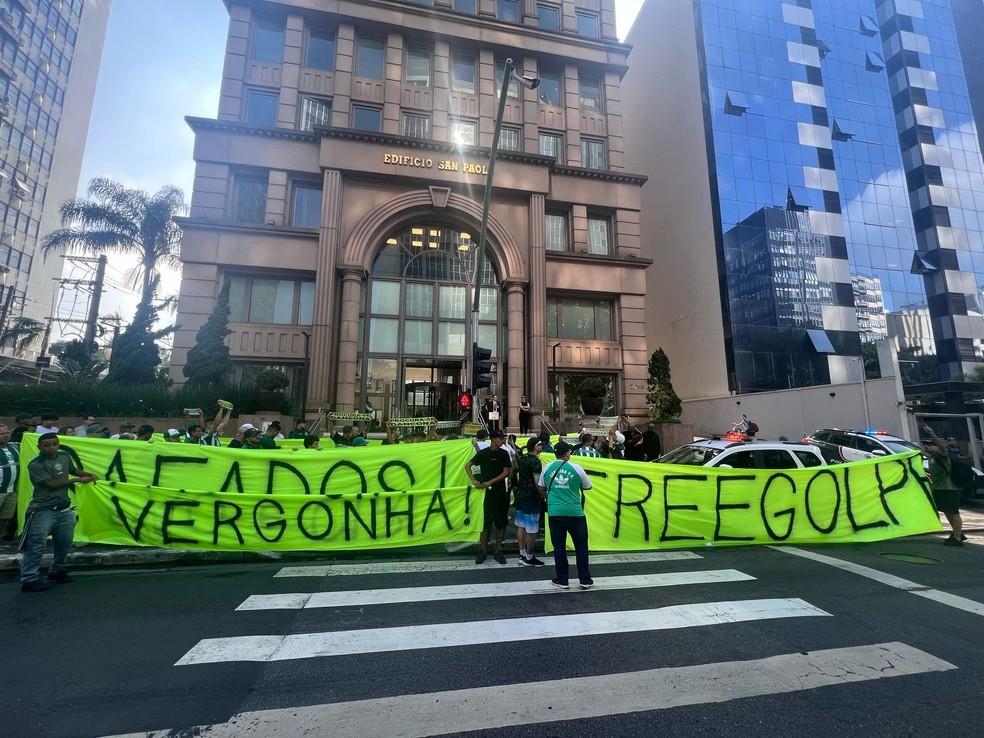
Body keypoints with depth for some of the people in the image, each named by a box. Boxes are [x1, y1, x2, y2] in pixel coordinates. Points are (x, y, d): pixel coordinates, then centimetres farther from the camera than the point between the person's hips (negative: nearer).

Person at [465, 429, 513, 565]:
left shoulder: (504, 453, 0)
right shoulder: (483, 453, 0)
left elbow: (506, 472, -6)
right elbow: (468, 466, 5)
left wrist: (490, 482, -14)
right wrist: (473, 480, -8)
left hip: (500, 492, 1)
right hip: (485, 491, -1)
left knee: (500, 522, 6)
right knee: (484, 521, 2)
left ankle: (498, 551, 18)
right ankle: (483, 550, 15)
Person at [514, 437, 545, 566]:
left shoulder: (521, 458, 7)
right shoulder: (535, 461, -18)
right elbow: (537, 482, -22)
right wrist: (543, 494, -10)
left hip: (520, 495, 9)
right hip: (531, 497, -9)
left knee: (521, 526, 14)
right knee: (531, 529, 1)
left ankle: (522, 554, 23)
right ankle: (529, 558, 10)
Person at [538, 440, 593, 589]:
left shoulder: (547, 468, 2)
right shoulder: (576, 468, -4)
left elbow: (541, 488, 15)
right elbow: (588, 487, 9)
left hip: (555, 513, 1)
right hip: (575, 513, -1)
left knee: (559, 546, 12)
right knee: (581, 546, 14)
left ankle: (562, 580, 18)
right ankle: (585, 579, 21)